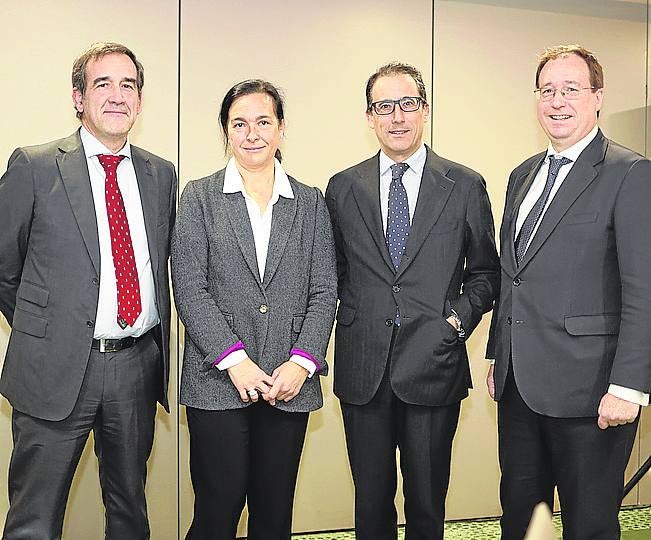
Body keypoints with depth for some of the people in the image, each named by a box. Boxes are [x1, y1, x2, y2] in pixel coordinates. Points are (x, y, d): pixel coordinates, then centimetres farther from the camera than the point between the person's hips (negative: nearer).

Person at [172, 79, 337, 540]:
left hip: (290, 382, 2)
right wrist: (234, 359, -13)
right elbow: (190, 289, -3)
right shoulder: (199, 198, 5)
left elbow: (324, 292, 6)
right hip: (217, 381, -2)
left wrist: (303, 361, -8)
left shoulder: (311, 203, 11)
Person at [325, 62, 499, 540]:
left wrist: (459, 319, -6)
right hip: (363, 370, 1)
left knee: (427, 501, 11)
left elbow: (485, 271, 8)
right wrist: (354, 318, -2)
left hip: (434, 365, -1)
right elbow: (334, 271, 13)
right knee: (371, 500, 13)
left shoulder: (465, 186, 3)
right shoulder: (343, 188, 7)